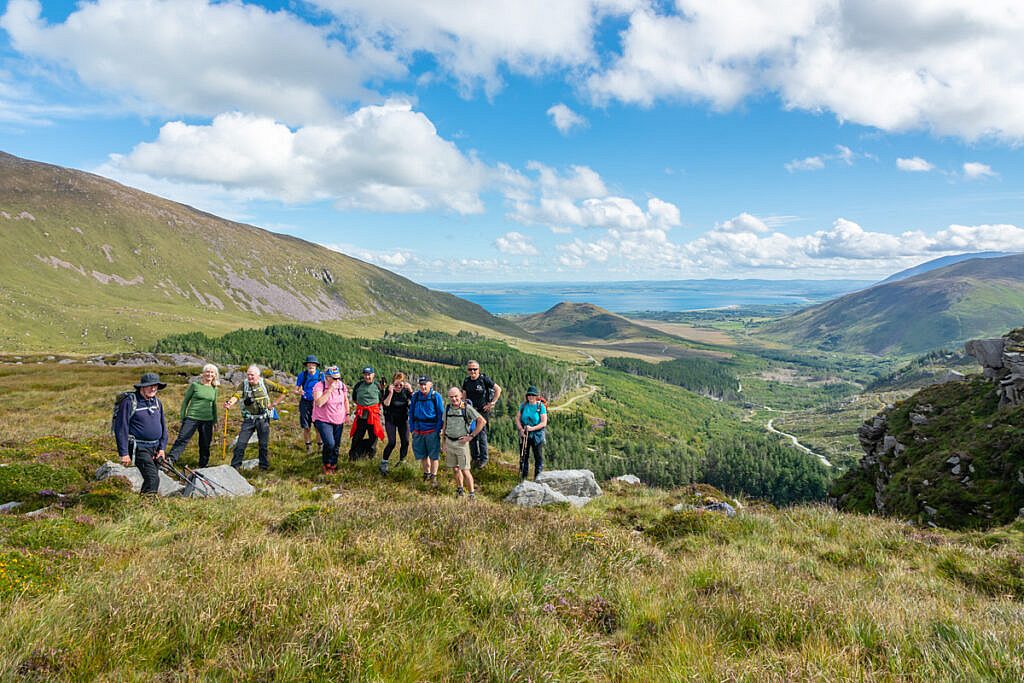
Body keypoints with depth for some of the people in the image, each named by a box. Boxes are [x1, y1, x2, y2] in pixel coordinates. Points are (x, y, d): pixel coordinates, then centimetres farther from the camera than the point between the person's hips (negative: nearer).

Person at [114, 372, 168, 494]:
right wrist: (124, 453, -14)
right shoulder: (129, 402, -10)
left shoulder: (157, 402, 11)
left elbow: (163, 425, 17)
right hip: (140, 448, -7)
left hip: (155, 447, 7)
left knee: (152, 478, 11)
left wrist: (162, 448, 9)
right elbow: (121, 428, -11)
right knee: (153, 479, -18)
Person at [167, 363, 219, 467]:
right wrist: (182, 417, 0)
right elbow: (185, 401, 3)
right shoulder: (195, 385, -1)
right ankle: (169, 460, -14)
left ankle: (203, 466, 23)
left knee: (205, 444, 10)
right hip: (192, 418, -3)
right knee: (182, 439, -14)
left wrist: (215, 420, 20)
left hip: (207, 420, 4)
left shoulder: (214, 389, 10)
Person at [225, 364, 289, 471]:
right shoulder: (244, 384, -4)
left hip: (263, 419, 0)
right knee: (240, 443, -3)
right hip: (248, 419, 0)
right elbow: (237, 396, -22)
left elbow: (284, 391, -1)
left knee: (264, 445, 9)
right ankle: (234, 467, 9)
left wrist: (274, 404, -5)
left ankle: (264, 467, 24)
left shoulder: (265, 383, -6)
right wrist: (230, 402, -44)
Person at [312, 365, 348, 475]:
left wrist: (347, 413, 13)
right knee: (329, 444, -20)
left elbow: (345, 400, 18)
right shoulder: (319, 386, -16)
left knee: (336, 445, 11)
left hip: (339, 421, 5)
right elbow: (319, 403, -30)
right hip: (323, 421, -5)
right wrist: (330, 390, -30)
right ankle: (326, 465, 6)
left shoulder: (342, 385, 0)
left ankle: (333, 466, 31)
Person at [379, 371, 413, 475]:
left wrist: (411, 391, -32)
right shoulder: (389, 389, -10)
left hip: (403, 419, 3)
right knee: (392, 442, -11)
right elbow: (386, 404, -22)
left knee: (405, 442, 0)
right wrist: (391, 393, -32)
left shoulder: (406, 390, -7)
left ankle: (402, 461, 20)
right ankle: (383, 463, 4)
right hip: (390, 419, -2)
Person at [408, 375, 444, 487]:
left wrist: (438, 429, -8)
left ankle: (433, 477, 10)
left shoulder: (436, 396, -5)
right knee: (422, 454, 14)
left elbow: (441, 414, -3)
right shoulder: (415, 396, 5)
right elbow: (411, 413, 13)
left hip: (432, 431, -4)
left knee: (434, 455, 0)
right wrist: (412, 429, 8)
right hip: (418, 431, 4)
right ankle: (427, 472, 32)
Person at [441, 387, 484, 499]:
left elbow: (482, 421, -16)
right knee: (455, 469, 13)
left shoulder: (467, 408, -12)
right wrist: (443, 443, 14)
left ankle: (472, 493, 7)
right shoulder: (448, 408, 5)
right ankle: (460, 489, 31)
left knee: (464, 470, -4)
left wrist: (471, 436, -15)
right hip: (449, 442, 5)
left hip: (461, 443, -5)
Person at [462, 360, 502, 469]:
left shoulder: (484, 379, -9)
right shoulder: (466, 381, 7)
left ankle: (484, 458, 3)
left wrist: (492, 403, -6)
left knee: (481, 432, -8)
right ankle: (475, 457, 18)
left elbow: (498, 389, -4)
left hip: (483, 411, -5)